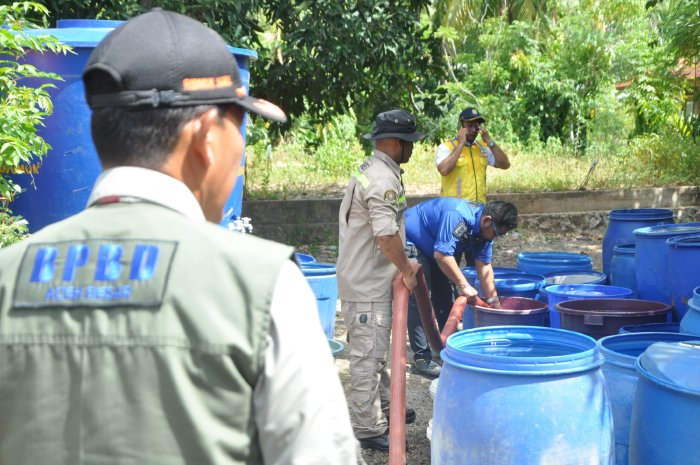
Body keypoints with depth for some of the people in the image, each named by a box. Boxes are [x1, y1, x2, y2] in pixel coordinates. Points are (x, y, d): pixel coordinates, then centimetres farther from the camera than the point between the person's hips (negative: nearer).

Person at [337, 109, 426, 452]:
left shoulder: (376, 172, 13)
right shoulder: (382, 180, -21)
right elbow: (387, 235, -28)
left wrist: (402, 265, 22)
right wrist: (406, 270, -15)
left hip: (370, 279, 11)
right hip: (367, 285, -11)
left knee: (377, 351, 21)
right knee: (368, 354, -3)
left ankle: (382, 408, 35)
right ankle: (369, 429, 4)